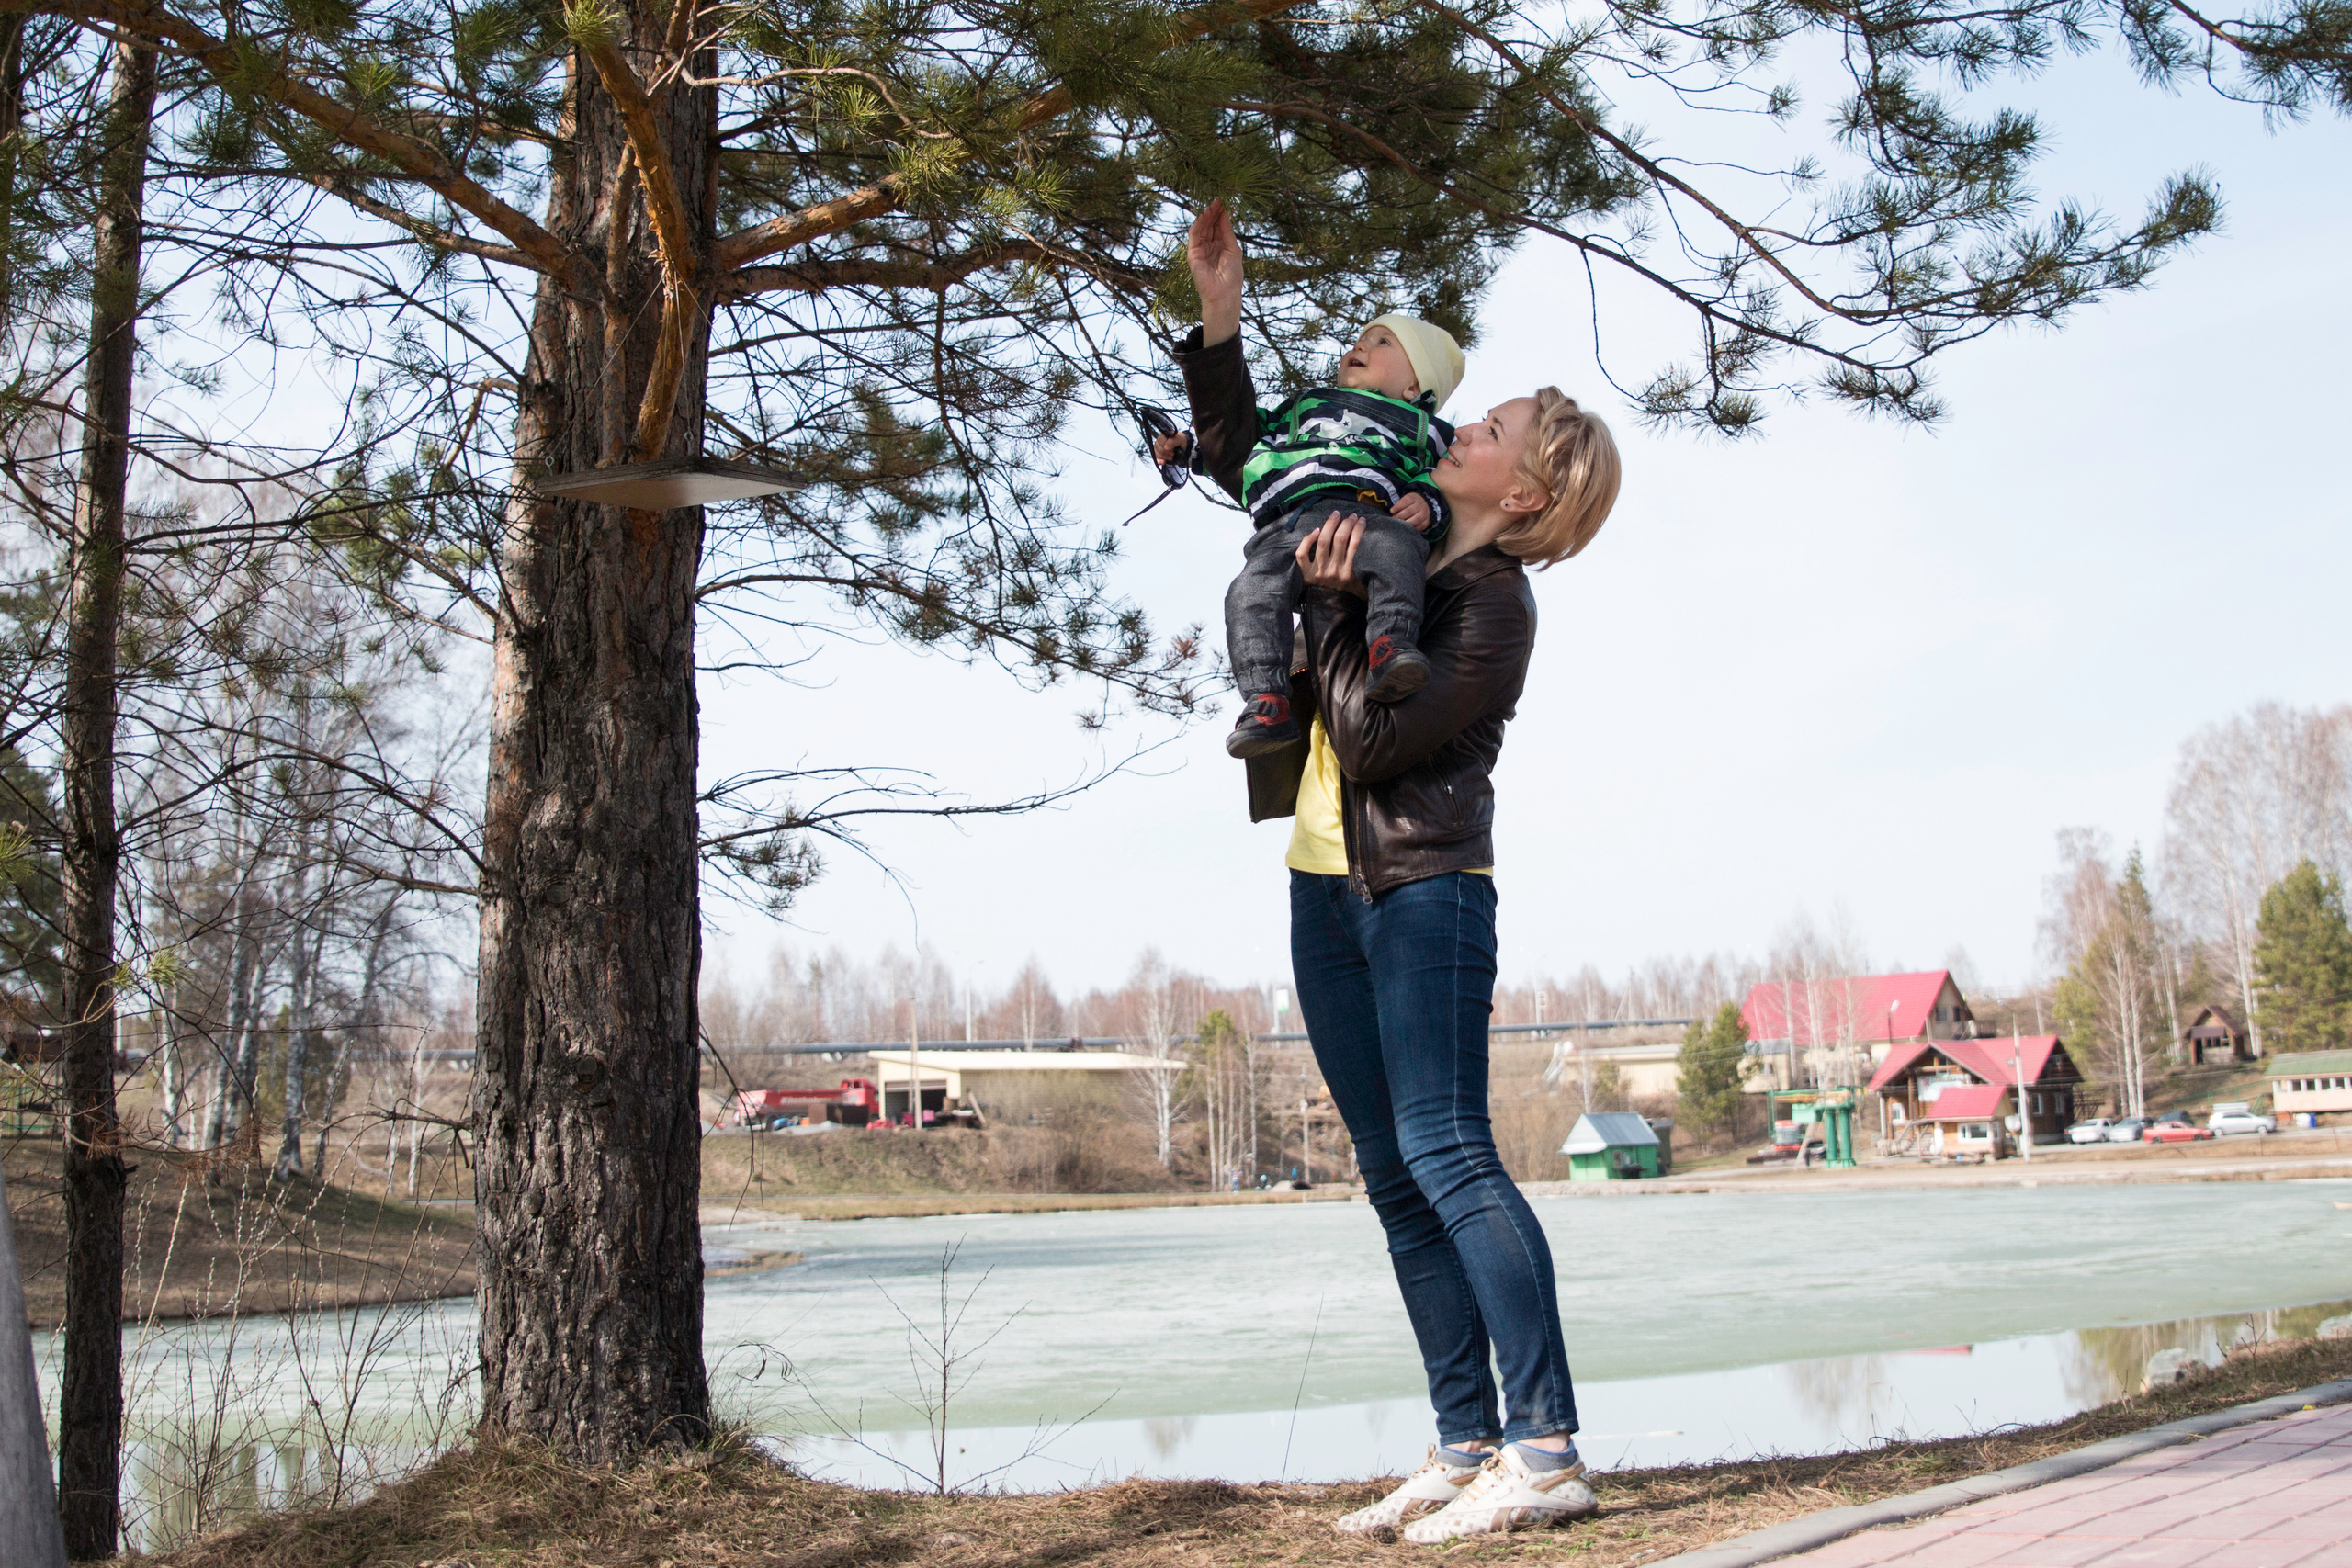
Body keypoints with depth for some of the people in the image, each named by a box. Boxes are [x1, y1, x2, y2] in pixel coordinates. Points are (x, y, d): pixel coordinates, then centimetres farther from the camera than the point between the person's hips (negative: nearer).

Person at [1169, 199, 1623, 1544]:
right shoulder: (1388, 532, 13)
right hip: (1330, 888, 9)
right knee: (1396, 1176, 5)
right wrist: (1221, 319, 15)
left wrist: (1336, 605, -14)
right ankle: (1468, 1446, 8)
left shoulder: (1493, 606, -11)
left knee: (1444, 1150, -17)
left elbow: (1370, 741, -19)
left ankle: (1546, 1448, -17)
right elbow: (1247, 465, 23)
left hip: (1423, 888, -9)